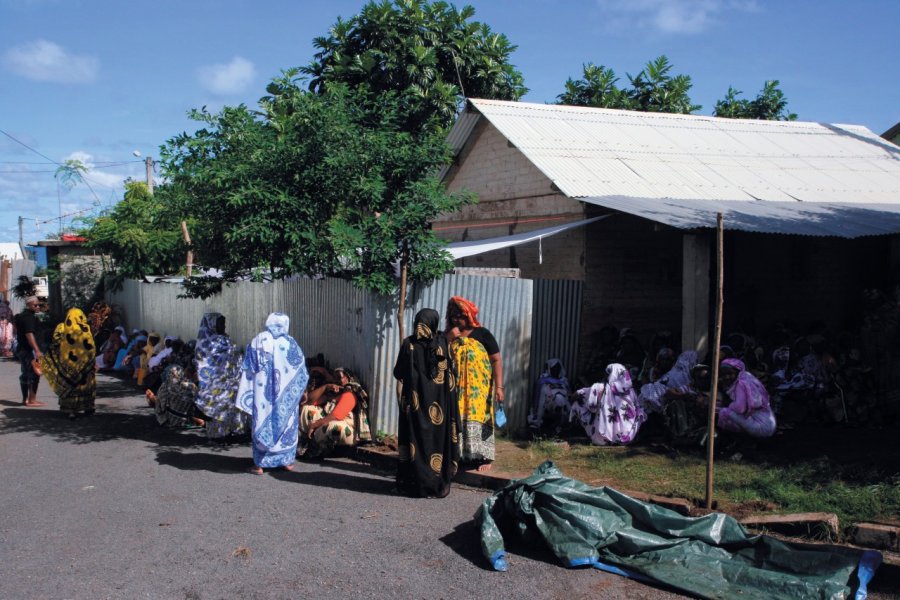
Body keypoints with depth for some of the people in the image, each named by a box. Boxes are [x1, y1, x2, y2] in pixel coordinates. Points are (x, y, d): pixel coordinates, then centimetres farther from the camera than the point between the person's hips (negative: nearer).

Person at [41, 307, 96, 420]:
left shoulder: (61, 328, -3)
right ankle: (88, 408, 21)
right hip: (83, 363, -1)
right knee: (85, 384, 14)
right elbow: (91, 348, -4)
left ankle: (71, 410, 4)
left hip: (66, 363, 1)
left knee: (69, 386, 7)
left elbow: (55, 345, -2)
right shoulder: (86, 328, -7)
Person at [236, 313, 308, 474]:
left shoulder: (257, 341, 1)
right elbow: (302, 372, 4)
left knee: (262, 424, 6)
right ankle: (287, 461, 17)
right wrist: (298, 391, 18)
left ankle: (259, 464, 7)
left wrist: (247, 398, 7)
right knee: (285, 423, 12)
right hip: (285, 394, 0)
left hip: (262, 392, 0)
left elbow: (247, 370, 1)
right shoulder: (290, 343, 1)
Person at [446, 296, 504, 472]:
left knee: (478, 419, -5)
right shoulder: (451, 335, 13)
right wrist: (450, 340, -7)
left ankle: (484, 457, 0)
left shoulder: (482, 333, 0)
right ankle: (459, 455, 11)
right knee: (457, 420, 3)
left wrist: (499, 387, -13)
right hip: (457, 389, 4)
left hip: (479, 389, -4)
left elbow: (496, 360, -4)